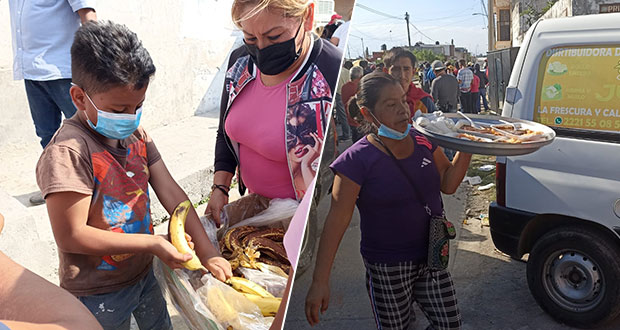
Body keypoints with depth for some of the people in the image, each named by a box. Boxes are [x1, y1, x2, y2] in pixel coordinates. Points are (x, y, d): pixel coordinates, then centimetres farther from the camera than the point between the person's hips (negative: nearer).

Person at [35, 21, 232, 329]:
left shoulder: (136, 135, -2)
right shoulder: (68, 151, -26)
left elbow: (171, 192, -4)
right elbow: (71, 236, -26)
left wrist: (206, 250, -10)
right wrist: (151, 243, -22)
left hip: (144, 273, 7)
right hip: (98, 295, -7)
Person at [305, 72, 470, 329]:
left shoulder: (423, 141, -2)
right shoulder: (357, 160, -18)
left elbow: (448, 184, 8)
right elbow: (336, 221, -19)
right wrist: (320, 282, -20)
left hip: (432, 259, 5)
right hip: (387, 269, -5)